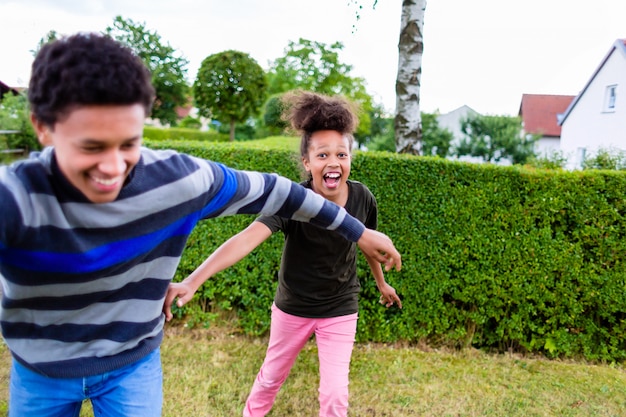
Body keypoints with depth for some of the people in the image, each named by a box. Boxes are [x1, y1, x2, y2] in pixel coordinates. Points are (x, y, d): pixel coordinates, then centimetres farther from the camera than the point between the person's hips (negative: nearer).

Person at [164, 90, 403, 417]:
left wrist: (382, 284, 20)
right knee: (271, 377, 21)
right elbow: (247, 238, -43)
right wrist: (191, 282, -57)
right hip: (292, 308, -1)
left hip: (340, 311, 1)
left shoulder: (362, 199, -18)